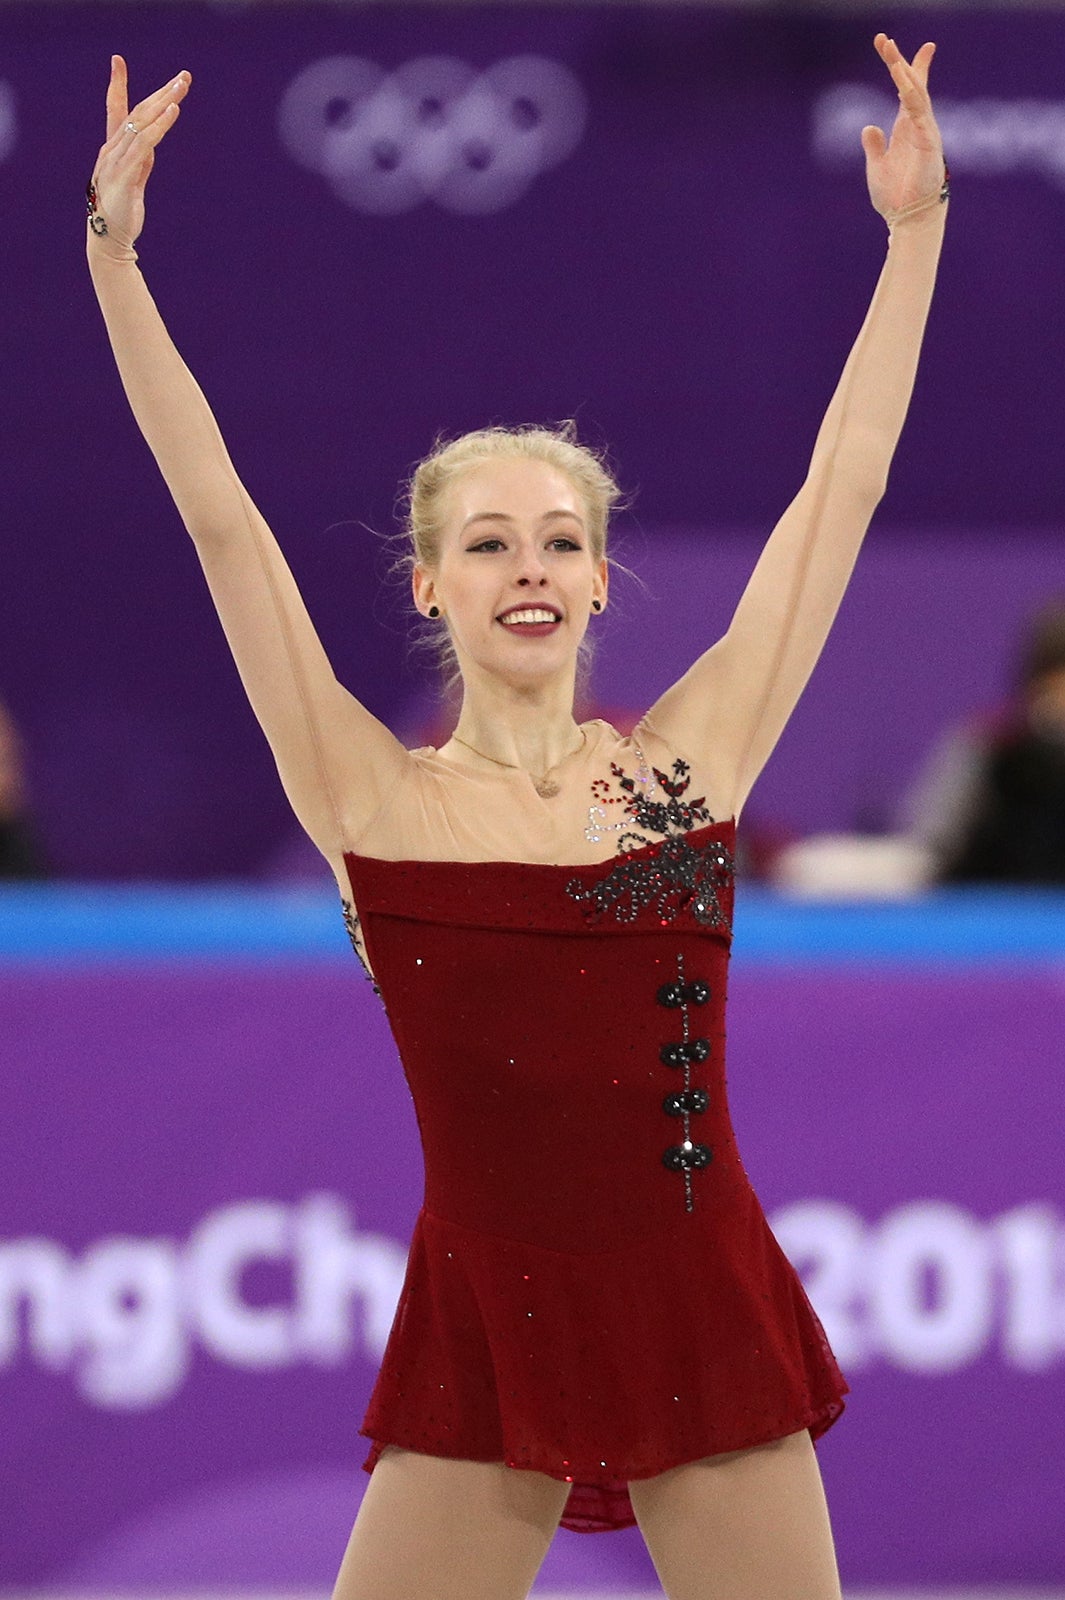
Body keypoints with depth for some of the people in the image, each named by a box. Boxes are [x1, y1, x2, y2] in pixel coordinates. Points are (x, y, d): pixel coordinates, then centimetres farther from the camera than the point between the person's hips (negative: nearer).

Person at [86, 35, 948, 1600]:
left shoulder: (685, 760, 4)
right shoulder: (376, 798, 0)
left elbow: (842, 488, 7)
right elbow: (222, 519, -4)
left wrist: (915, 229, 8)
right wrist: (114, 259, -8)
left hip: (705, 1319, 1)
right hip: (485, 1334, -1)